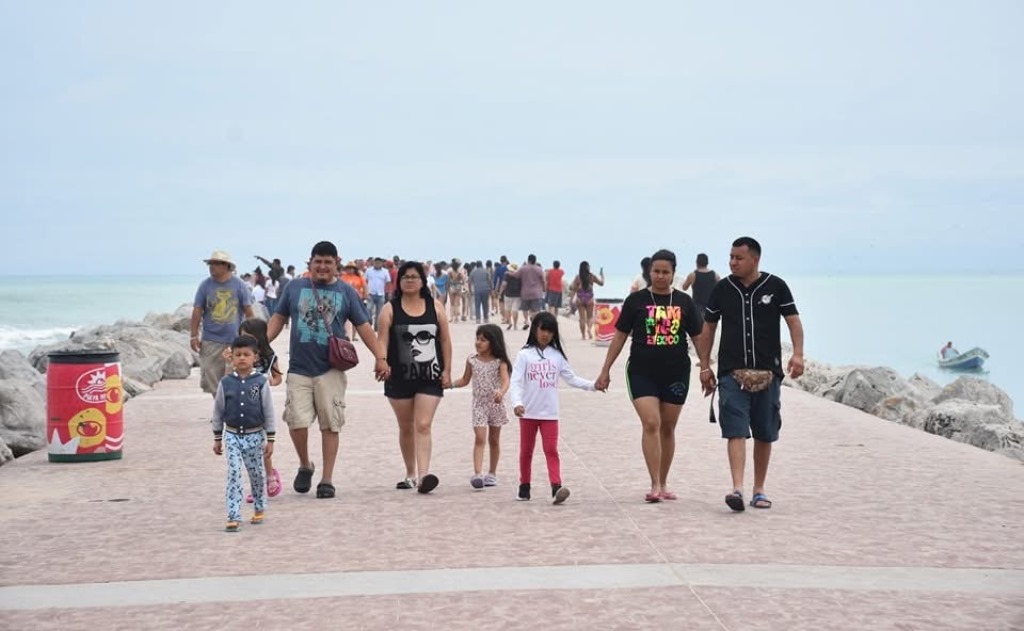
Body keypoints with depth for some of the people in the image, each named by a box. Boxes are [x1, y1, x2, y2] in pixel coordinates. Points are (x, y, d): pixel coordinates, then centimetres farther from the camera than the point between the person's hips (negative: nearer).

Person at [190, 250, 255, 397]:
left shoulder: (239, 285, 0)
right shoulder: (205, 285, 2)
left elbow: (248, 312, 3)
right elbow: (197, 312, 1)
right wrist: (194, 336, -4)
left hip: (236, 340, -1)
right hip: (211, 342, 1)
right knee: (211, 378, -1)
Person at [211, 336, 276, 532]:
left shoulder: (260, 382, -7)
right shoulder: (225, 383, -2)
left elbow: (268, 412, -3)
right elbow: (218, 411, 7)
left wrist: (270, 440, -3)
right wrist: (217, 438, 8)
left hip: (255, 436, -1)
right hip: (232, 436, 1)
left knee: (256, 473, 12)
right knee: (233, 475, -7)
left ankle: (259, 508, 33)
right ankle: (233, 516, -9)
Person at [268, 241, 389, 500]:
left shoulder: (346, 291, 6)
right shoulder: (294, 287, 9)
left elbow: (363, 326, 8)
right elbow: (279, 318, 15)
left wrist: (379, 357, 1)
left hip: (331, 370, 0)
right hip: (299, 369, 1)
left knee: (330, 425, 0)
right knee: (297, 422, -8)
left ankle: (326, 479, 10)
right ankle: (305, 466, 19)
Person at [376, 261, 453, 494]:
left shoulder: (435, 307, 5)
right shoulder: (390, 309, 1)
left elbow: (445, 340, 7)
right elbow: (382, 340, -6)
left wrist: (447, 370, 2)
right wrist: (382, 362, -24)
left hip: (430, 376, -1)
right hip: (400, 376, 1)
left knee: (423, 426, -12)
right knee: (406, 427, 12)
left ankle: (423, 476, -21)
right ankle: (410, 475, 26)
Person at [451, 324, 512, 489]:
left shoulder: (500, 362, -7)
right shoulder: (472, 361, 2)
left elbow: (505, 380, -21)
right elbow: (465, 380, 15)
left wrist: (501, 392, -41)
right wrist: (451, 383, 0)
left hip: (495, 404, -1)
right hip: (479, 405, 1)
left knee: (494, 440, 11)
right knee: (479, 438, -12)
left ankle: (492, 473, 24)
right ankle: (477, 473, -19)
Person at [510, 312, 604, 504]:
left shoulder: (557, 356, 5)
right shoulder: (525, 355, -4)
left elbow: (571, 378, 8)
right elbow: (516, 381, -11)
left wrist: (593, 385, -5)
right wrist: (517, 403, -27)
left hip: (550, 413, 1)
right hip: (528, 413, -1)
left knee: (551, 451, -6)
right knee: (526, 451, 11)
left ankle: (556, 488, -15)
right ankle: (524, 486, 23)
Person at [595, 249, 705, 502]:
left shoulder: (684, 302, 6)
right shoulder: (636, 300, 1)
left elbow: (699, 337, 9)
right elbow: (620, 336, 4)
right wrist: (605, 370, 2)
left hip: (676, 374, 2)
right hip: (642, 373, -2)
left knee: (667, 428, 10)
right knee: (651, 424, -14)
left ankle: (663, 484, 22)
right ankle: (654, 485, -13)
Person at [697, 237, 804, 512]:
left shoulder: (775, 286, 1)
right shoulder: (722, 289, 5)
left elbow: (793, 320, 0)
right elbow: (708, 327, 11)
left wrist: (797, 354, -15)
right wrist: (704, 366, 8)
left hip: (767, 371, 0)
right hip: (731, 372, 0)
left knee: (764, 435, 8)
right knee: (735, 431, -13)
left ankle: (759, 490, 21)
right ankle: (737, 489, -21)